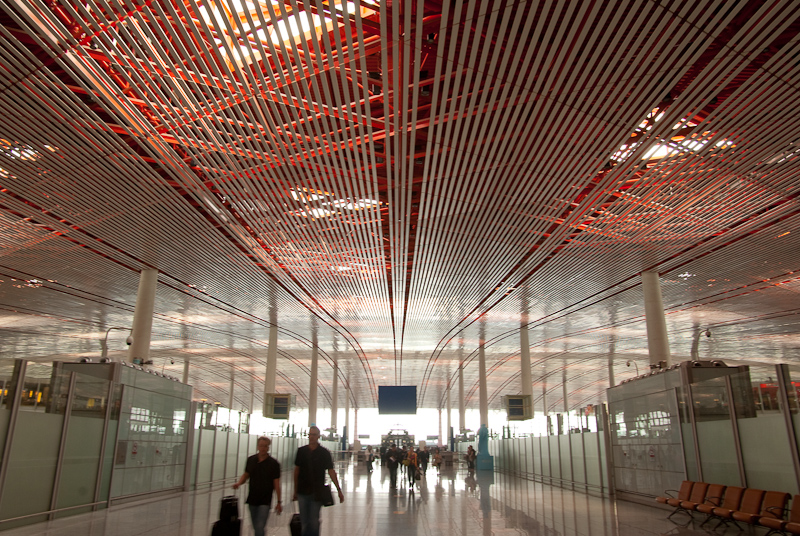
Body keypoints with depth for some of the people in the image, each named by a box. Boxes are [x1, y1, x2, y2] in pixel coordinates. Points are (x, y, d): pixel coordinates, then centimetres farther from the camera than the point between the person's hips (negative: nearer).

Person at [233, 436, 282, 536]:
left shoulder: (274, 463, -9)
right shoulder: (251, 460, 2)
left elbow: (276, 484, -6)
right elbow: (246, 475, 14)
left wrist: (279, 502, -6)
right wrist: (239, 483, -8)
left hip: (265, 501, -4)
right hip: (252, 499, 5)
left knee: (260, 527, -13)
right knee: (256, 527, 16)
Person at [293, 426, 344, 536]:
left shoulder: (324, 453, -4)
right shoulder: (301, 451, 2)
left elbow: (331, 472, -6)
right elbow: (296, 471, 8)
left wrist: (339, 490, -13)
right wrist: (295, 491, 9)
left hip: (317, 492, -2)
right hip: (302, 492, 2)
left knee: (314, 522, 2)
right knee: (304, 522, 7)